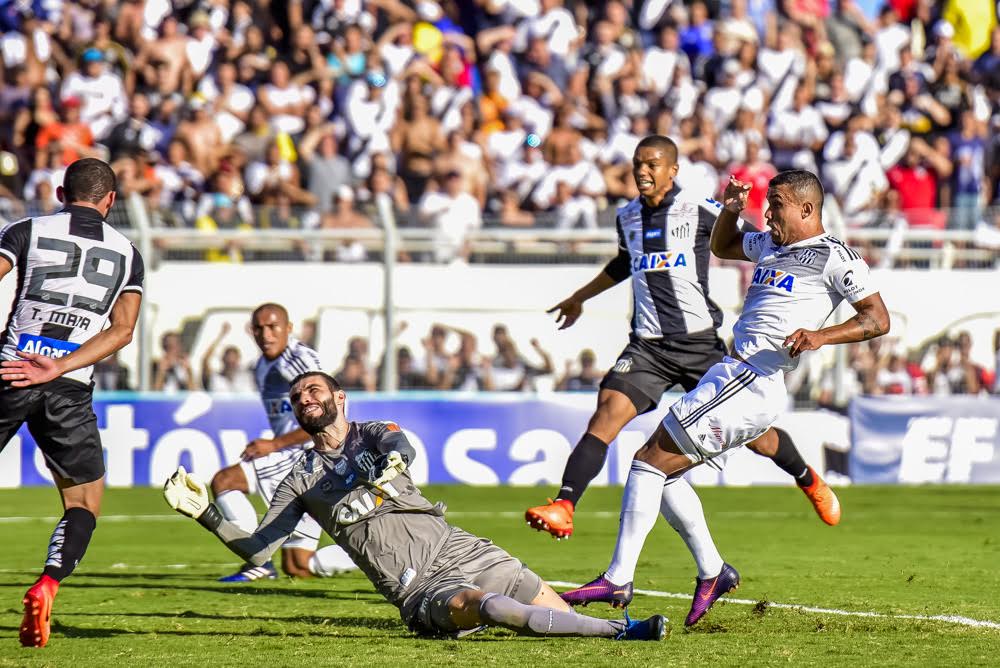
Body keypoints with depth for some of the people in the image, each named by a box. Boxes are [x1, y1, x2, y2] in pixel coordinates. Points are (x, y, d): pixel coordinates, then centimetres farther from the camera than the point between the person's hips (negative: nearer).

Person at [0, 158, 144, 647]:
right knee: (85, 501, 10)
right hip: (71, 390, 0)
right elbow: (122, 331, 1)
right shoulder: (127, 253, 12)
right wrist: (59, 368, -6)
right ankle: (47, 585, -14)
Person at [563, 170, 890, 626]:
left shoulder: (834, 256, -3)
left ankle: (619, 576, -11)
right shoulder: (770, 245, 22)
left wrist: (821, 336, -21)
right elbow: (721, 247, 41)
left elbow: (879, 319, -8)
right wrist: (729, 211, 20)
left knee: (650, 460, -11)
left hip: (749, 383, -10)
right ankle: (713, 572, 15)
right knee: (663, 473, 11)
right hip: (732, 377, 10)